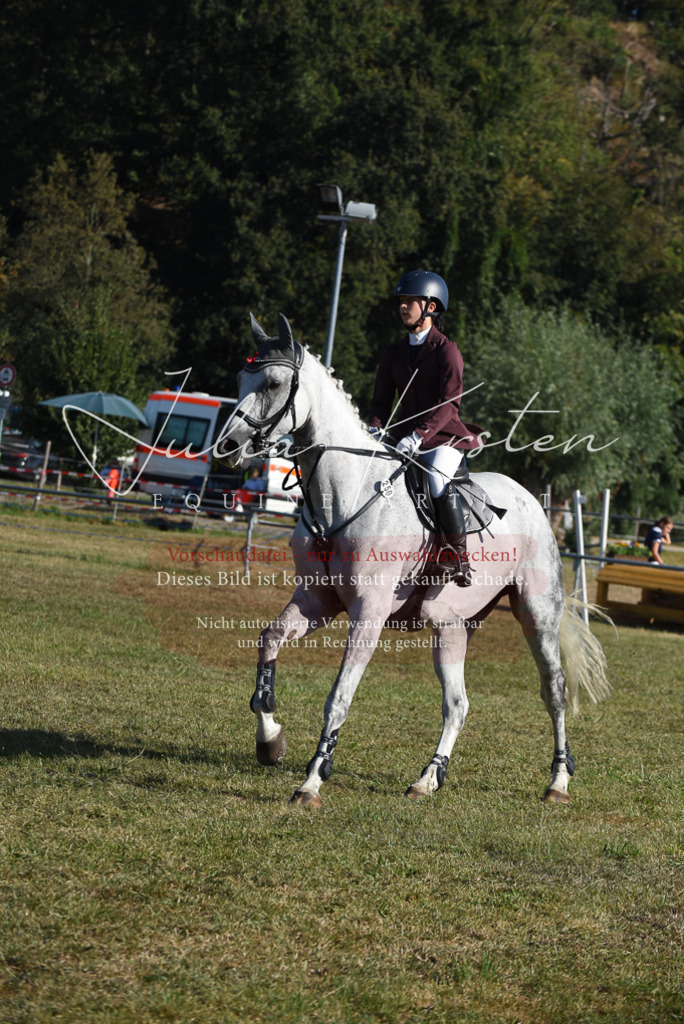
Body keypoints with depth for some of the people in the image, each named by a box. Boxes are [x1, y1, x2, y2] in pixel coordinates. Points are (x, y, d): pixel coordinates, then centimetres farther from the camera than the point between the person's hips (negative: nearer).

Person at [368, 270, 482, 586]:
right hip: (405, 436, 7)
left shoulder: (447, 350, -7)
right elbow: (382, 397, 9)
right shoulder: (394, 353, 11)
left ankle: (459, 557, -26)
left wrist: (419, 436, -30)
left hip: (444, 437, -7)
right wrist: (376, 427, -13)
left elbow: (449, 403, -17)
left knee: (438, 479, -33)